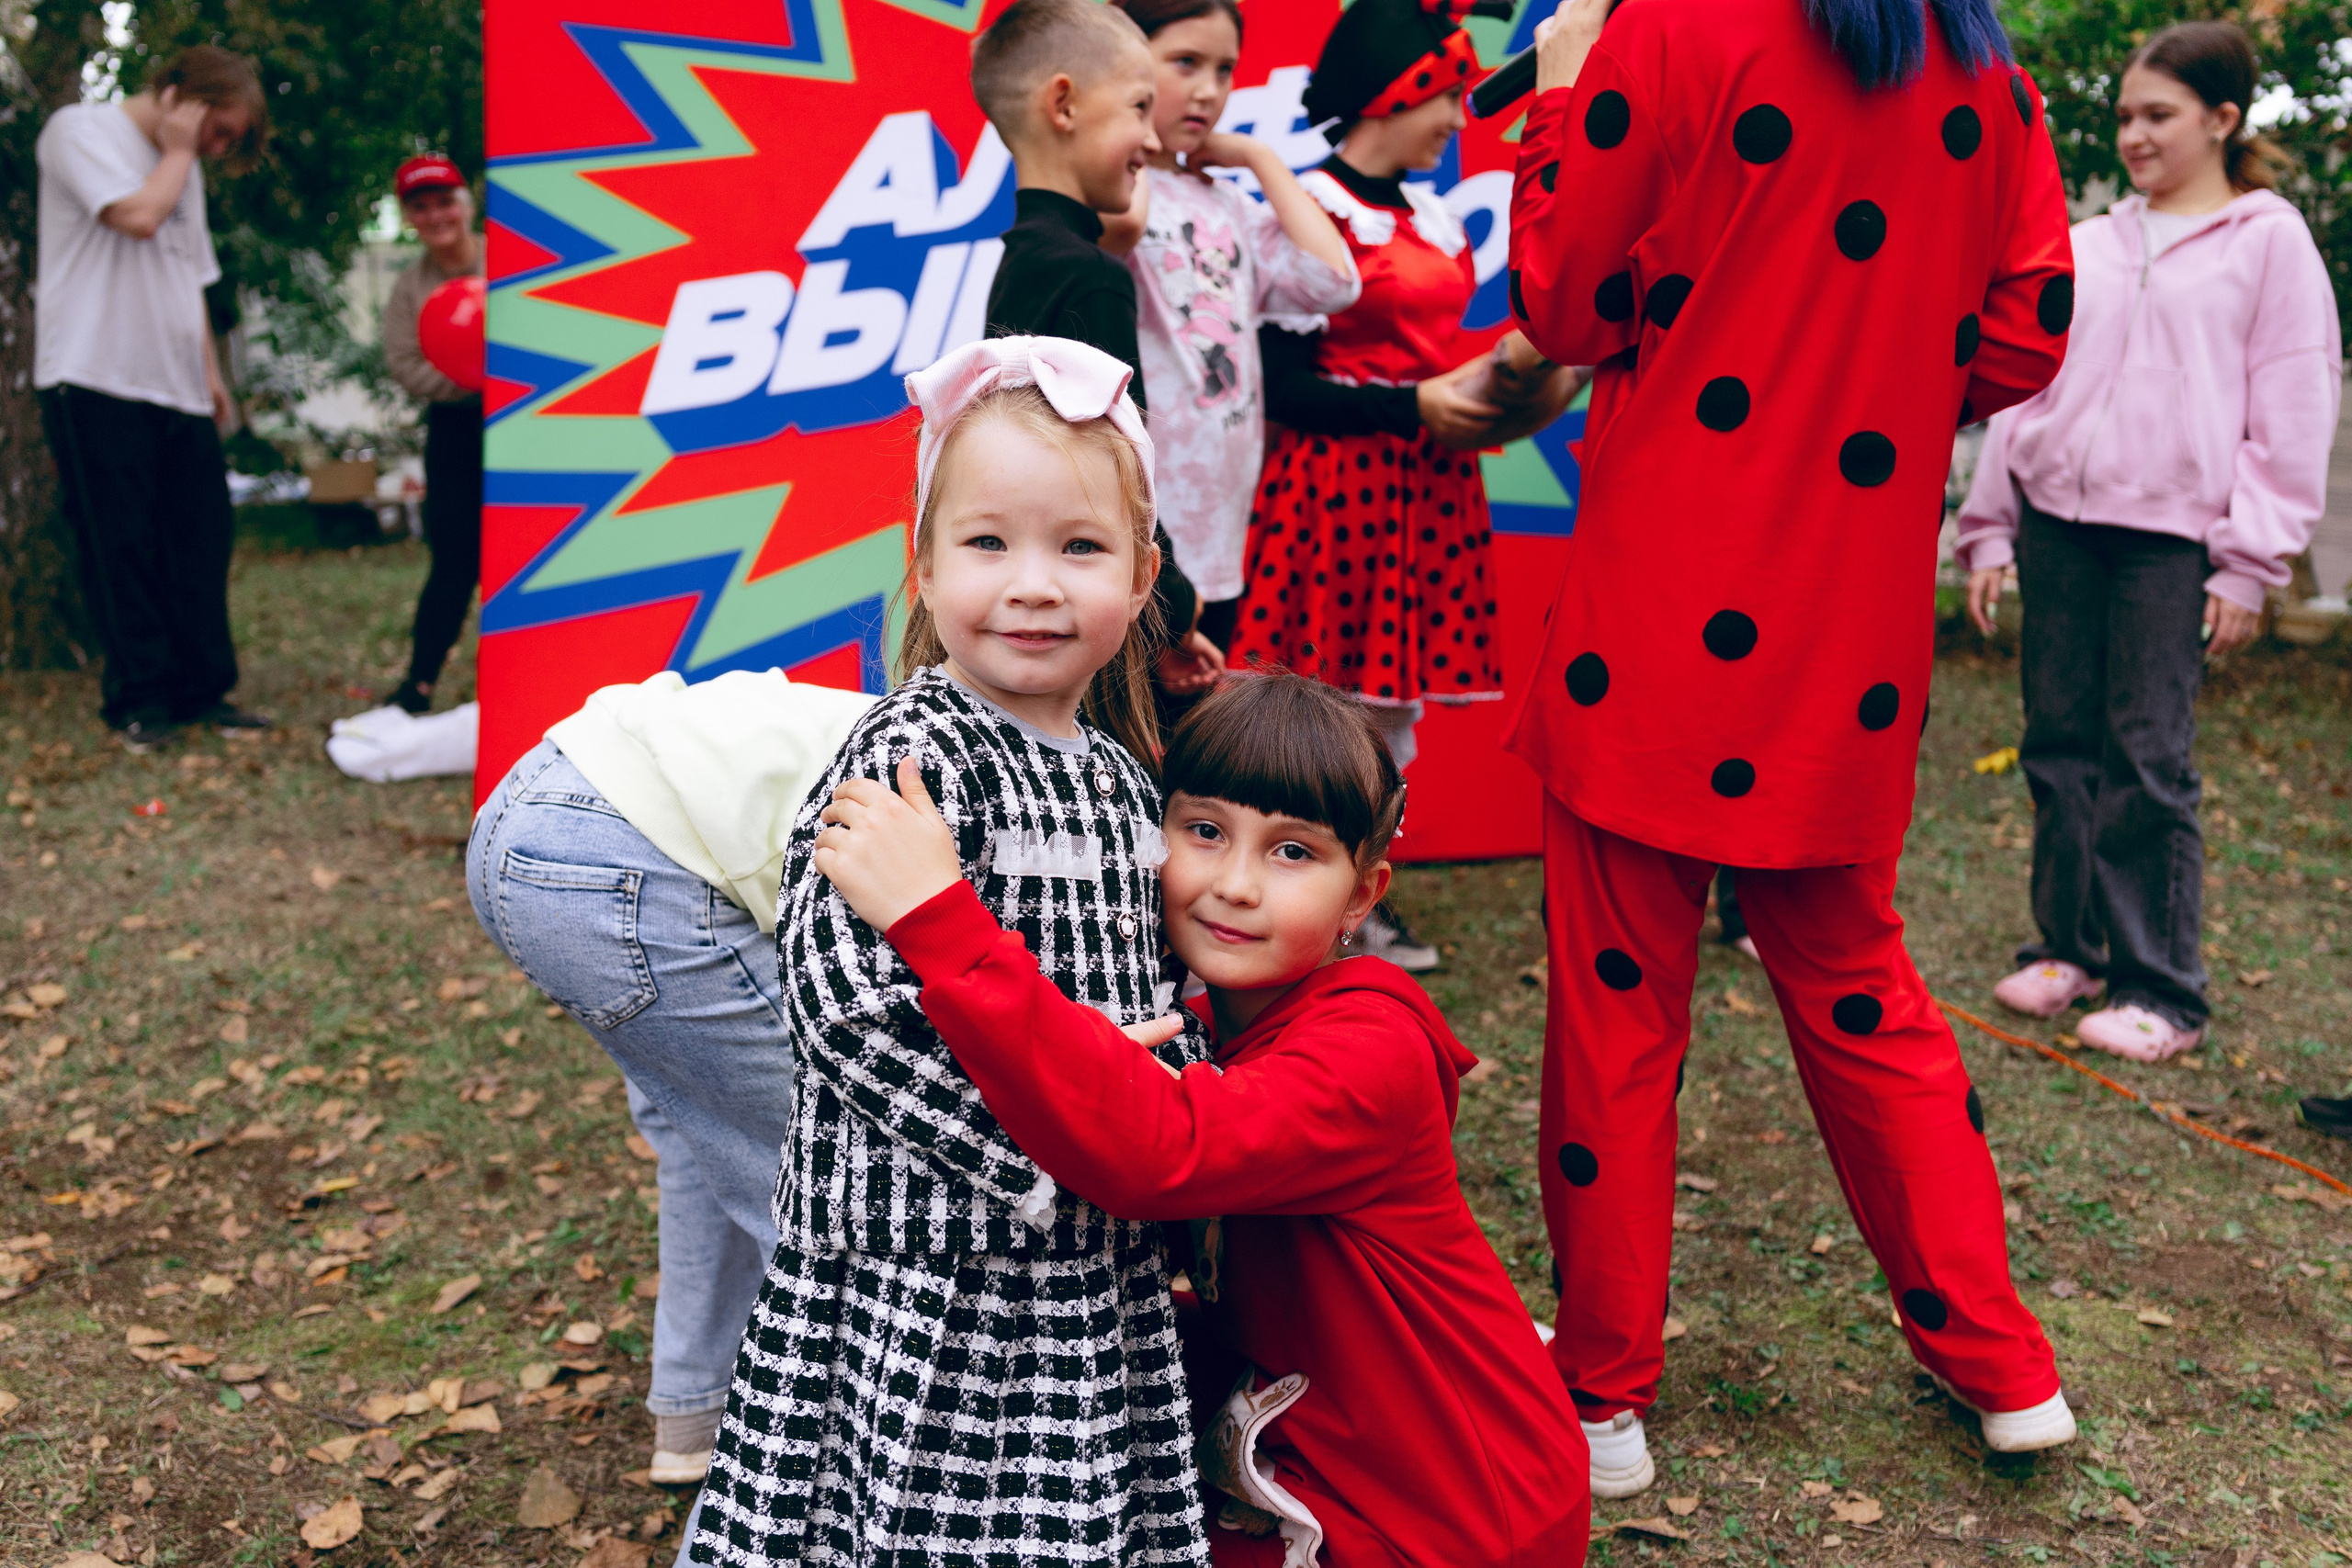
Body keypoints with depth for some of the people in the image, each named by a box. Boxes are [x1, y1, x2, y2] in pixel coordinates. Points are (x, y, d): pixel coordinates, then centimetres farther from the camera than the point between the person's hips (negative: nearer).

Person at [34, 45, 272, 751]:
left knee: (202, 541, 4)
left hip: (178, 389, 8)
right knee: (122, 547, -4)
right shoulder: (82, 130, -2)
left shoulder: (182, 168, 22)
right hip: (98, 381, -7)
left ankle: (201, 691, 11)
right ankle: (138, 699, 4)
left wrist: (211, 372, 18)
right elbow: (137, 215, -18)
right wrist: (177, 152, -3)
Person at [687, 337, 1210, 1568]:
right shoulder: (912, 756, -16)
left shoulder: (1118, 775, 7)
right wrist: (1032, 1152, -21)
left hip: (1093, 1274, 7)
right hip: (928, 1281, -7)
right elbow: (845, 1003, -23)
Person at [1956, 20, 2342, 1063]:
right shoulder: (2082, 249, 15)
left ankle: (2158, 986, 3)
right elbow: (2027, 387, 17)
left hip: (2173, 533, -4)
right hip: (2059, 520, 4)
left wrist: (2250, 561, -6)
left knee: (2150, 755, -5)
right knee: (2060, 741, 6)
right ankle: (2070, 944, 18)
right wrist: (1989, 526, 11)